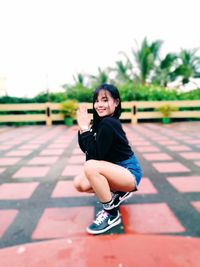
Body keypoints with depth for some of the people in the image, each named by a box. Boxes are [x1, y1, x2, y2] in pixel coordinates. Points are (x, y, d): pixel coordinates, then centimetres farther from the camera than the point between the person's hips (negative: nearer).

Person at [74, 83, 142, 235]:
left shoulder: (108, 123, -23)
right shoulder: (101, 122, 4)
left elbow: (96, 155, -23)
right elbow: (86, 149, 5)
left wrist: (85, 128, -21)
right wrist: (82, 128, -7)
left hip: (129, 173, -9)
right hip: (116, 170, 9)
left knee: (90, 167, -31)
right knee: (79, 184, 0)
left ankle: (112, 213, -12)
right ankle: (118, 193, 18)